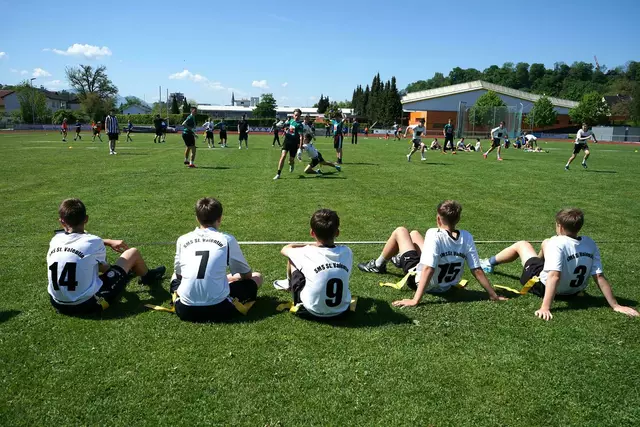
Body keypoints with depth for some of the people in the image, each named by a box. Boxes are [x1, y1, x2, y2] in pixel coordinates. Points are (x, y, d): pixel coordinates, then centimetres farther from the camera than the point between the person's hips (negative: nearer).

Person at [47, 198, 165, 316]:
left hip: (60, 306, 6)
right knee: (133, 252, 7)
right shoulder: (93, 242, -14)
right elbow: (104, 268, 4)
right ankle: (149, 277, 41)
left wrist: (108, 242, 28)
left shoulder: (55, 240, 0)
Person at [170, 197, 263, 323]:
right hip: (218, 309, -2)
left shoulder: (182, 240, 6)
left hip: (185, 310, 2)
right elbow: (246, 274, 11)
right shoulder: (227, 239, -1)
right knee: (257, 277, 17)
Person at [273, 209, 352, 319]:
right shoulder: (347, 252, -10)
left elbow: (285, 249, 4)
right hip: (342, 311, 3)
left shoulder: (307, 253, -18)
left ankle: (289, 284, 42)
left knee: (291, 257, 10)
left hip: (312, 311, -3)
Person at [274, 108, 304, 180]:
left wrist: (300, 147, -21)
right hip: (287, 141, 3)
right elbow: (285, 126, 31)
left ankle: (291, 165, 46)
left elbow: (301, 136, -16)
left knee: (291, 159, 4)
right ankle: (278, 174, -13)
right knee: (283, 155, -14)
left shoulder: (300, 125, -10)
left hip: (294, 144, -3)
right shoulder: (290, 121, 7)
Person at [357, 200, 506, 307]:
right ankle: (400, 259, 54)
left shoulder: (434, 235, -30)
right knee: (414, 233, 22)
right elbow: (477, 270, -15)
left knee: (400, 231, 10)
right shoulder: (467, 237, -15)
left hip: (418, 279, -6)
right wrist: (493, 295, -6)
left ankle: (378, 265, 32)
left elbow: (428, 270, -37)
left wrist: (415, 300, -39)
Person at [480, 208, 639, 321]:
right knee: (546, 242, 23)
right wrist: (615, 305, -9)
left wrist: (545, 308, -43)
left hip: (543, 286, -6)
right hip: (573, 291, 6)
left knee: (522, 244, 13)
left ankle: (490, 263, 36)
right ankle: (540, 264, 58)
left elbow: (554, 276, -39)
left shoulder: (558, 243, -30)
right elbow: (600, 277, -15)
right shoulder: (590, 244, -13)